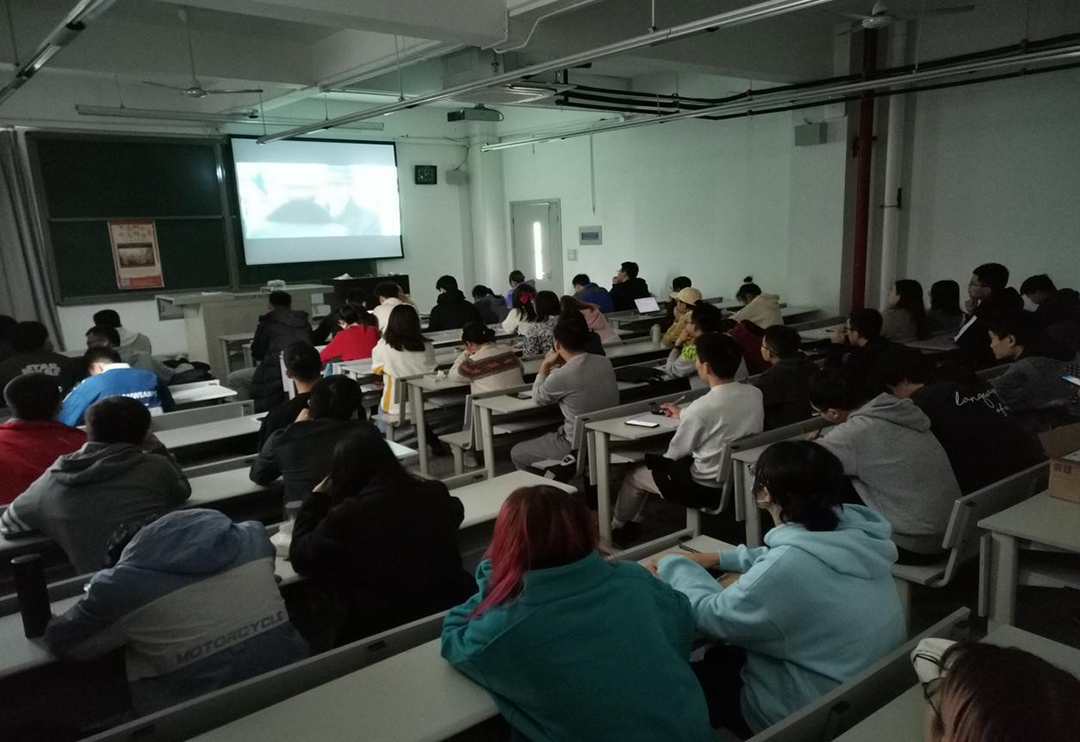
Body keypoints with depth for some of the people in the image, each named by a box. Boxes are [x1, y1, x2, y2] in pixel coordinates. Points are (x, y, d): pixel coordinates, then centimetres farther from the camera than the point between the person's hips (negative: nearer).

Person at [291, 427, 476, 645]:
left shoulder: (346, 516, -18)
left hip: (386, 628, -4)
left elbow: (300, 557, 0)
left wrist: (316, 499, 11)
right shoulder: (434, 494, -5)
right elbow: (455, 511, 21)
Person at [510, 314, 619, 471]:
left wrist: (545, 366, 9)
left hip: (578, 447, -7)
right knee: (547, 437, 33)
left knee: (517, 453, 14)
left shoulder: (562, 376, -24)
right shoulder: (605, 363, -4)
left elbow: (538, 398, -1)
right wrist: (562, 364, 13)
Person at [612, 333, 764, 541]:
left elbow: (675, 453, -12)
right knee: (654, 463, 27)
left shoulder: (701, 407, -28)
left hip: (707, 488, -7)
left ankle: (616, 527, 45)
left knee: (634, 476, 18)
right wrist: (684, 415, 23)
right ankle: (633, 519, 44)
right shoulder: (755, 394, -7)